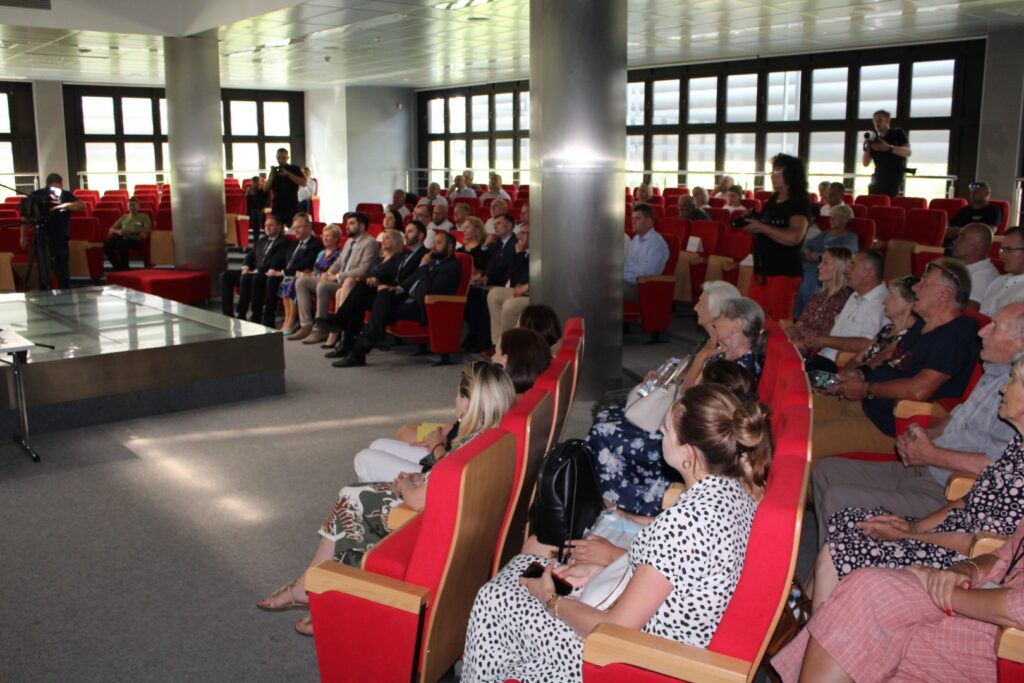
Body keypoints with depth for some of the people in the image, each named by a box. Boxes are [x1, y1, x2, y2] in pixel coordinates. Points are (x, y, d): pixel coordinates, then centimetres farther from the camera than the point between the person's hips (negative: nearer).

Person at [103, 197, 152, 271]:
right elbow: (111, 229, 22)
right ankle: (117, 267, -20)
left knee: (121, 243, -39)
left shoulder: (144, 217, 15)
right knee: (107, 244, -27)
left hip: (136, 239, -4)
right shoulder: (124, 217, 26)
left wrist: (132, 231, -13)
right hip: (123, 238, 4)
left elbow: (148, 230, -3)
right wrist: (118, 231, -3)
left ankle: (125, 268, -28)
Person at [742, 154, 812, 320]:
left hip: (784, 272, -8)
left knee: (780, 322, -2)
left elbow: (794, 236, -25)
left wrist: (761, 227, -17)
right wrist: (751, 225, 9)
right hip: (762, 268, 8)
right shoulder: (773, 200, 15)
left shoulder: (799, 203, -9)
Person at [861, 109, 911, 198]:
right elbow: (865, 163, 11)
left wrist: (889, 148, -27)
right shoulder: (874, 140, 15)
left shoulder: (898, 133, 3)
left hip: (894, 181, -5)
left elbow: (907, 152, -12)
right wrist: (867, 148, -8)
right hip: (877, 182, 5)